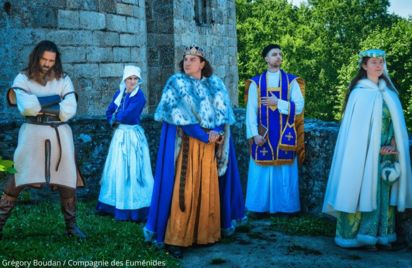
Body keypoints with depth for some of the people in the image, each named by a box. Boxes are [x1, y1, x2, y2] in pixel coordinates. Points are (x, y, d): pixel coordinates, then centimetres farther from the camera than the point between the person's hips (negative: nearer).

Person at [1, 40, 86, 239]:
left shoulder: (63, 79, 7)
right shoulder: (23, 79, 1)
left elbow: (69, 110, -6)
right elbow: (27, 106, -16)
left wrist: (40, 106, -7)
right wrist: (53, 101, -7)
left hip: (59, 134, 2)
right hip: (33, 133, -2)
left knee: (67, 180, 5)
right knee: (18, 179, -4)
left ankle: (71, 225, 17)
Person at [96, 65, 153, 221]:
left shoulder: (139, 96, -12)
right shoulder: (119, 93, 9)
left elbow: (126, 115, -20)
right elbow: (109, 112, 14)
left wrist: (116, 118, -1)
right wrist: (114, 122, -3)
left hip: (133, 136, -7)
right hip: (120, 135, 7)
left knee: (132, 170, -5)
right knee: (117, 169, 12)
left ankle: (133, 208, 0)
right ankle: (117, 205, 24)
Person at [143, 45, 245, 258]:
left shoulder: (215, 85, 10)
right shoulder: (176, 83, -2)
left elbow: (223, 111, 3)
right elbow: (180, 115, -11)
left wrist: (217, 132, -16)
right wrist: (204, 135, -16)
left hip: (212, 145, 4)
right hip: (185, 144, -4)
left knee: (208, 189, 6)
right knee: (183, 189, -8)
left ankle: (206, 232, 16)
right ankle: (175, 238, -4)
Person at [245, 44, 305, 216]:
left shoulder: (291, 81, 4)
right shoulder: (256, 82, 3)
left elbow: (299, 106, -4)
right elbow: (251, 110, -2)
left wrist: (277, 102, -13)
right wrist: (254, 133, -11)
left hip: (285, 134, 0)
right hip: (264, 134, 0)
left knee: (285, 171, 4)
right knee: (262, 171, 3)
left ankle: (285, 206, 15)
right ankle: (260, 206, 14)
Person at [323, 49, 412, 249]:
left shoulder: (388, 92, 11)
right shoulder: (360, 92, -5)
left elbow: (396, 121, 10)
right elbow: (356, 126, -8)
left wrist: (392, 144, -6)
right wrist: (376, 149, -11)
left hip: (386, 152, 5)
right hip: (366, 152, -5)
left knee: (383, 191, 6)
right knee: (363, 191, -3)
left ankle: (380, 234, 13)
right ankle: (360, 235, 5)